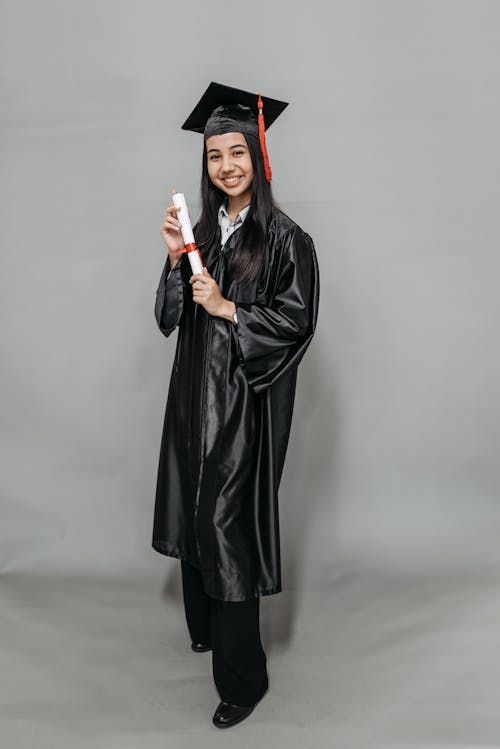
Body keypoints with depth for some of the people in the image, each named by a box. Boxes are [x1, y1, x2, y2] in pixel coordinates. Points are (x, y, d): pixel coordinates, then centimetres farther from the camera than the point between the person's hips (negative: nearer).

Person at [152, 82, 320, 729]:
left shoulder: (285, 238, -7)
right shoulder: (203, 233, 11)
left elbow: (296, 319, -12)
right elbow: (170, 316, 9)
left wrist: (227, 309, -17)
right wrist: (175, 259, -6)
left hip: (245, 401, -7)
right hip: (195, 391, 7)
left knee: (227, 523, -6)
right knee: (193, 510, 15)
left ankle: (242, 677, 10)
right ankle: (205, 627, 37)